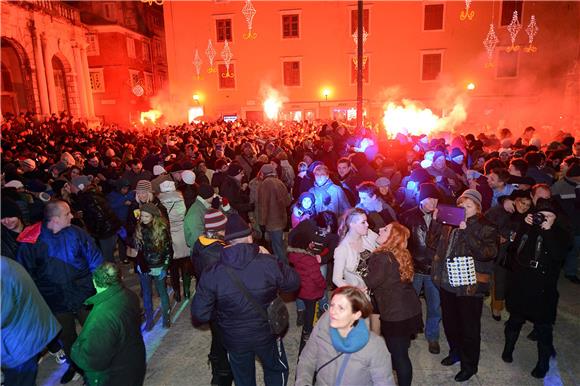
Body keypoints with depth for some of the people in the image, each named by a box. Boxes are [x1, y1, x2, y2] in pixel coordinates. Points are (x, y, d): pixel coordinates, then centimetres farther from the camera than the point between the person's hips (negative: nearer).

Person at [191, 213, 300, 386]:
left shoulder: (211, 274, -21)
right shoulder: (268, 263, -24)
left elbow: (199, 315, -15)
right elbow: (293, 283, -8)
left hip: (234, 339, 1)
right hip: (266, 334, -1)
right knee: (277, 370, 29)